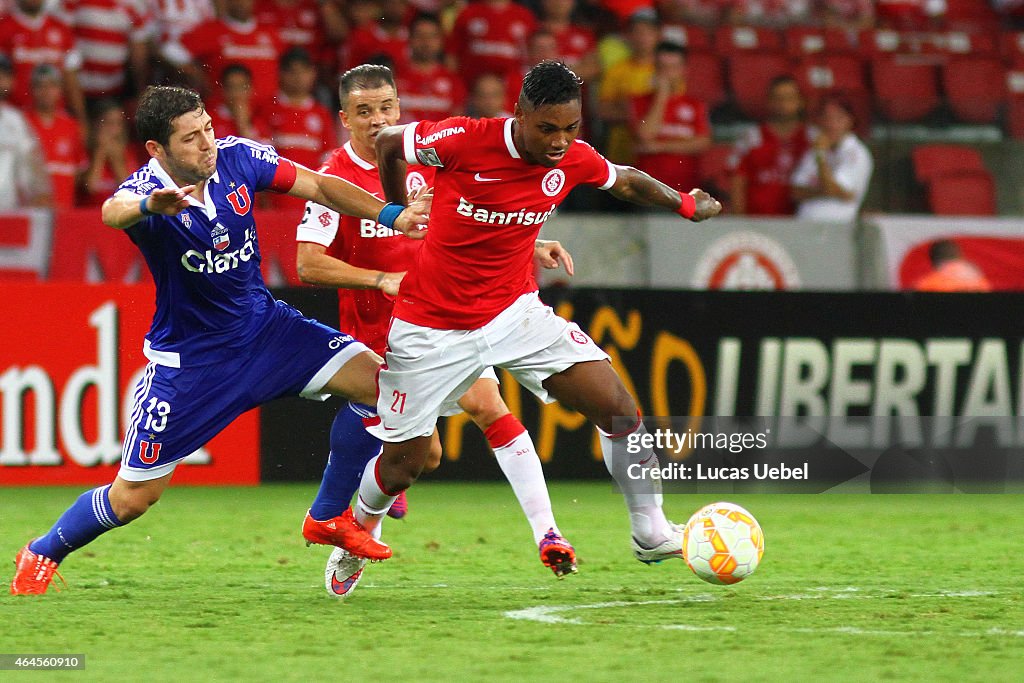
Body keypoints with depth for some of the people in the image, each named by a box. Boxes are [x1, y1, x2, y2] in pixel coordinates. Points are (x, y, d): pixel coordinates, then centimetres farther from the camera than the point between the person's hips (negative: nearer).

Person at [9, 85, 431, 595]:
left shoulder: (237, 157, -11)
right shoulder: (146, 188, -25)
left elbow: (318, 186, -1)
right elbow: (113, 211, -49)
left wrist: (390, 215, -10)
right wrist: (149, 205, -73)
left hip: (263, 324, 5)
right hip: (188, 356, -5)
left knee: (373, 377, -11)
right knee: (134, 496, -3)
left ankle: (331, 517, 6)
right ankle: (42, 555, 24)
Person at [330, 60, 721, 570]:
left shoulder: (574, 160, -10)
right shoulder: (464, 141, -24)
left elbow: (627, 182, 15)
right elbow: (387, 142, -4)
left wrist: (686, 204, 12)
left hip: (515, 312, 3)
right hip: (432, 330, -3)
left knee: (618, 408, -12)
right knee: (401, 465, 5)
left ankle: (650, 532, 1)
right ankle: (361, 530, 38)